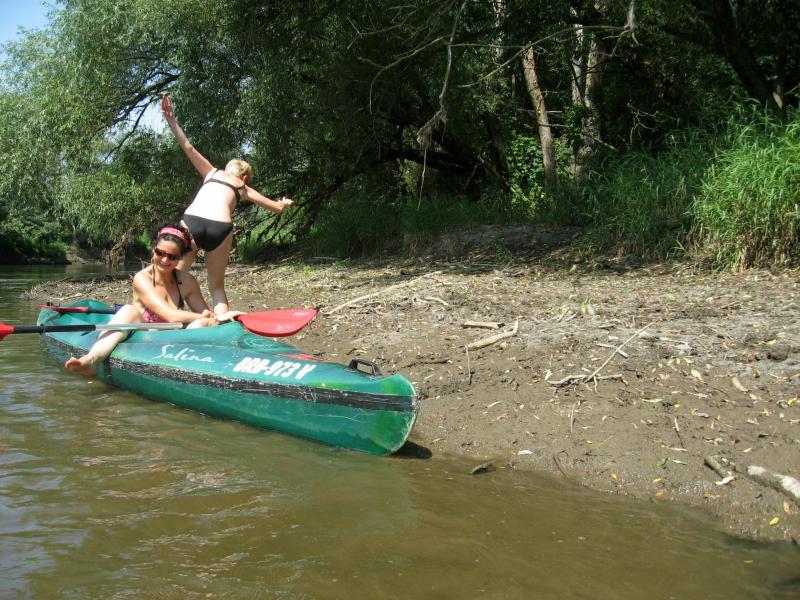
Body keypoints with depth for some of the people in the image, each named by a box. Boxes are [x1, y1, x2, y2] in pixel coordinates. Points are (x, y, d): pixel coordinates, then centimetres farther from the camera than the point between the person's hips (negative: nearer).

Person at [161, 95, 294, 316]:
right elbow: (278, 207, 35)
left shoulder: (212, 173, 32)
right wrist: (284, 202, 57)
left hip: (191, 222, 0)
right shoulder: (244, 188, 29)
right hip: (220, 229, 0)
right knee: (216, 287, 16)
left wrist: (170, 119, 26)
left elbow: (188, 147, 22)